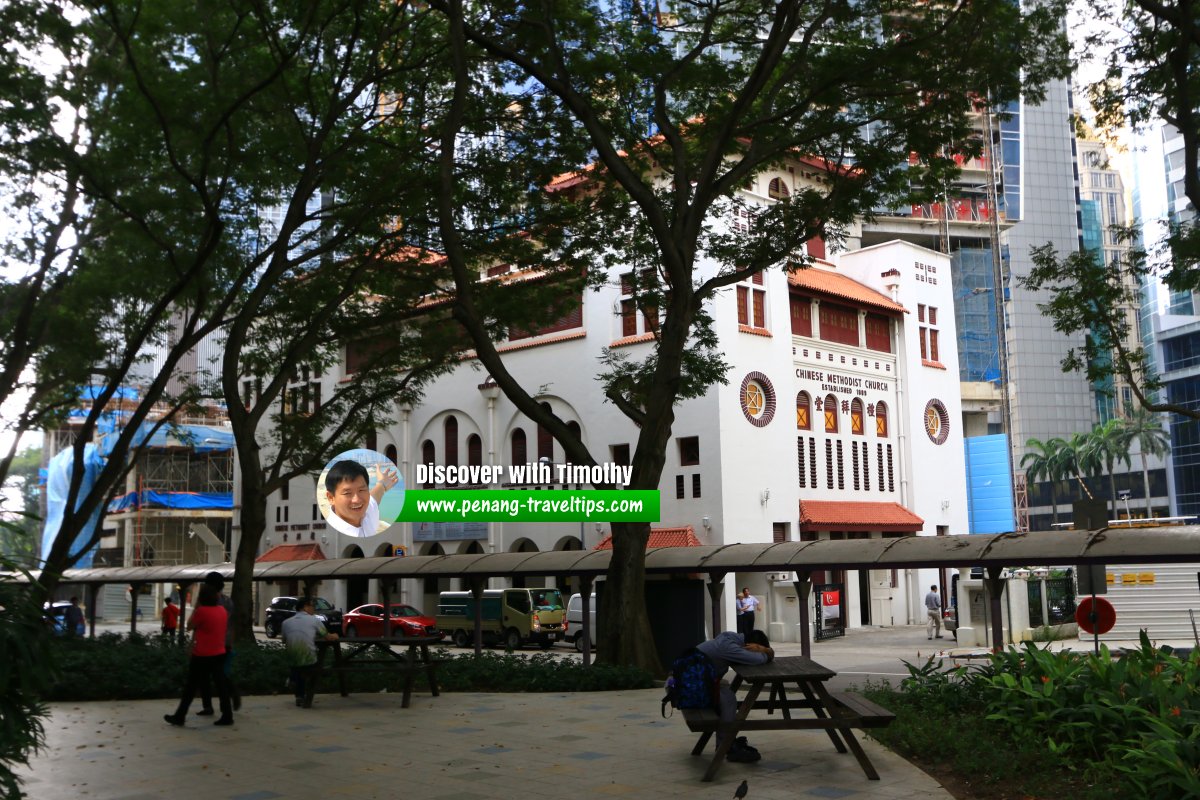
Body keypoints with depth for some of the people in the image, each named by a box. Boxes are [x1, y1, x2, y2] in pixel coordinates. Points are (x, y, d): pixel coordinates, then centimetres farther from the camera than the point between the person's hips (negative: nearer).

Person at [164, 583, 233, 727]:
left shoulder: (201, 611, -16)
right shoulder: (222, 610, 4)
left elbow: (189, 627, -3)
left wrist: (195, 608, 1)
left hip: (202, 656, -6)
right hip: (219, 654, 6)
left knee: (191, 686, 4)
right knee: (221, 684, 7)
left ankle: (179, 717, 12)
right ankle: (227, 716, 5)